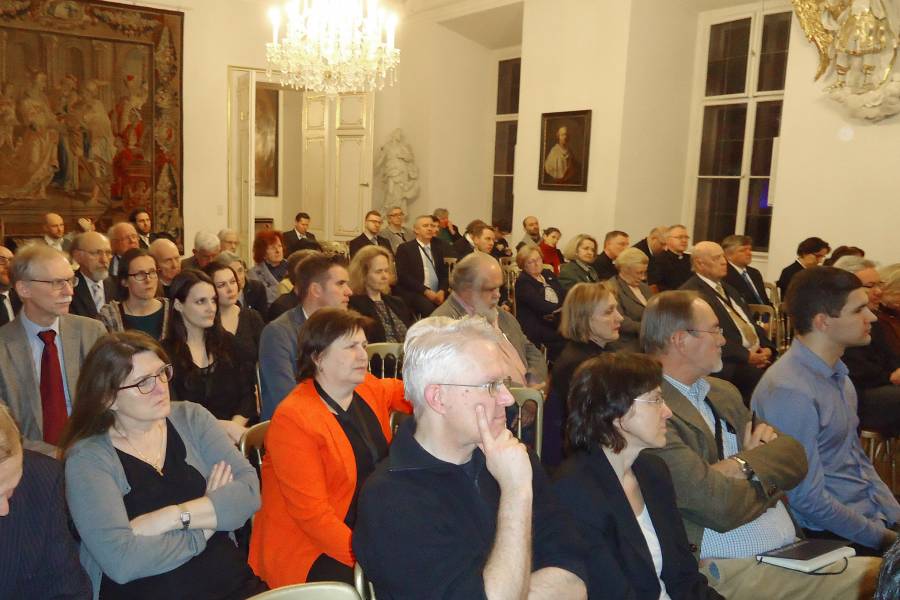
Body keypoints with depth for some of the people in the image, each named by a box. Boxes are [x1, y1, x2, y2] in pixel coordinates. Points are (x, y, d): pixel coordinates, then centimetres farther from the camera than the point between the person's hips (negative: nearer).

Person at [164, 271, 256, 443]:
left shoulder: (227, 342, 15)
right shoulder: (165, 353, 1)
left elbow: (247, 394, 11)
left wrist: (235, 425, -8)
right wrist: (224, 426, -13)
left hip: (238, 436, 3)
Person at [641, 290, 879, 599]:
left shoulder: (724, 392, 13)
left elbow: (795, 456, 9)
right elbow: (720, 506, -20)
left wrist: (744, 465, -12)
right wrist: (767, 469, 0)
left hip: (793, 548, 8)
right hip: (729, 570, -8)